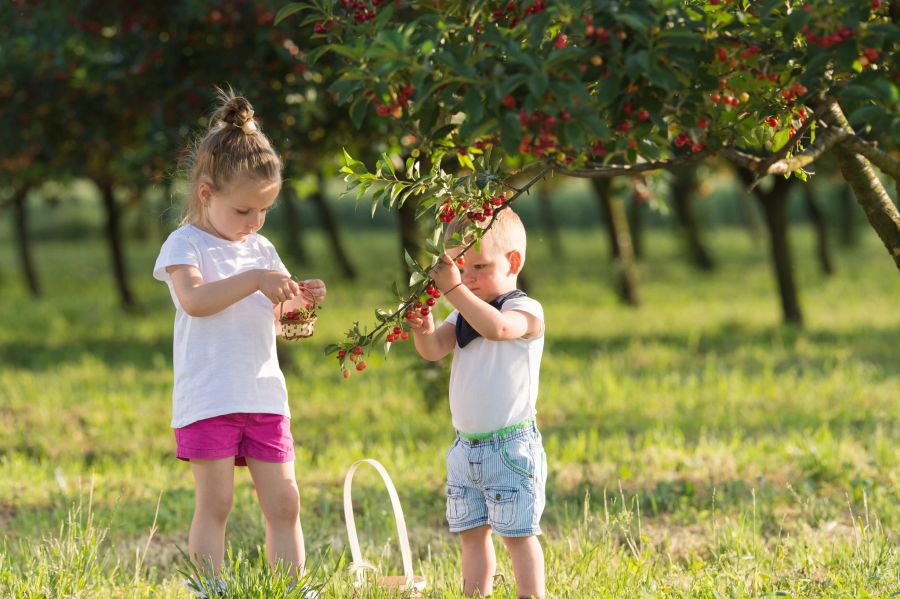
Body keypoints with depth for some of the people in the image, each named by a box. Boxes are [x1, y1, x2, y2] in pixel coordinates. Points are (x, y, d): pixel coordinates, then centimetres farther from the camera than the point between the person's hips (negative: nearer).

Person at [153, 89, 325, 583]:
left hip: (264, 396, 6)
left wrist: (297, 302, -2)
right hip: (208, 400, -6)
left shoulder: (261, 249, 16)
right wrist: (254, 281, -24)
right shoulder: (185, 244, -3)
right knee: (214, 504, -3)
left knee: (283, 502, 4)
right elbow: (194, 299, -21)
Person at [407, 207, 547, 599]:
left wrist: (454, 290, -38)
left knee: (518, 534, -4)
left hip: (510, 446, -7)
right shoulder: (464, 316, 12)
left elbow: (497, 327, -32)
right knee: (472, 533, 11)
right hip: (466, 448, 7)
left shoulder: (526, 311, -10)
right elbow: (434, 349, -1)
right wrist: (422, 330, -24)